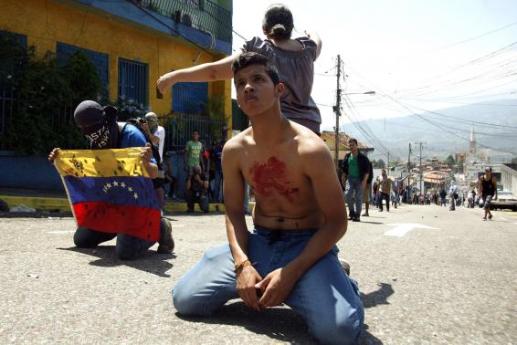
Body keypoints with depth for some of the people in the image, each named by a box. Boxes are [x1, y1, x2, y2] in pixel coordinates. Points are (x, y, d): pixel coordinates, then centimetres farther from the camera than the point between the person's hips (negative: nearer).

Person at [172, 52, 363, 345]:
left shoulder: (311, 149, -19)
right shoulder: (234, 150, -4)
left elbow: (336, 222, -14)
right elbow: (234, 213, 4)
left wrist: (291, 273, -22)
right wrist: (242, 264, -14)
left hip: (306, 244, -4)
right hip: (257, 242, 4)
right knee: (185, 299, -6)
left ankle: (334, 278, 6)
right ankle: (259, 283, 17)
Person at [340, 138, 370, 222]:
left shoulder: (363, 158, -3)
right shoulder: (347, 157, 8)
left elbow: (367, 171, -4)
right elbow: (344, 169, 16)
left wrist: (364, 181, -14)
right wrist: (343, 180, 11)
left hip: (360, 180, -3)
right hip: (350, 179, 3)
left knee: (358, 198, -2)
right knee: (348, 196, -6)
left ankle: (357, 215, 5)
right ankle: (352, 213, 11)